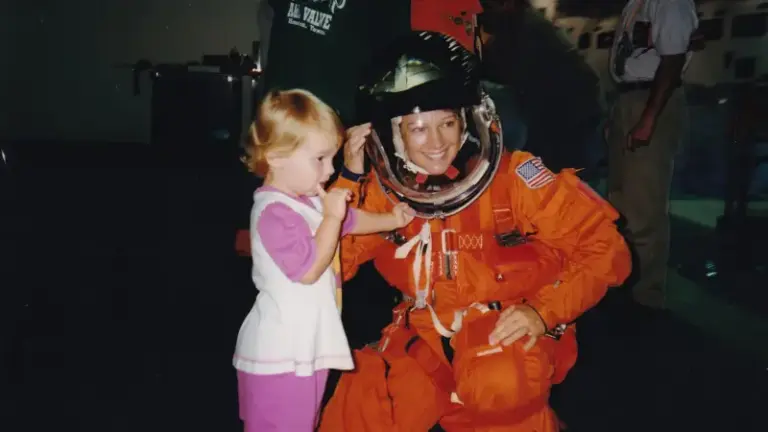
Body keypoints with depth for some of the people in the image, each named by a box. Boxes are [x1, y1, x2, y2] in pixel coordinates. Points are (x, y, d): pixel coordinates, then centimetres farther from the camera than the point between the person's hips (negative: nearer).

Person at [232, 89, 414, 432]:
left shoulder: (309, 200, 8)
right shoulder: (274, 212, -23)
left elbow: (349, 221, 28)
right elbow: (309, 269, -27)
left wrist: (390, 220, 27)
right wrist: (332, 216, -23)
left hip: (304, 347, 10)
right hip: (281, 355, -10)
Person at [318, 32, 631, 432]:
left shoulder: (513, 176, -15)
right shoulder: (382, 190, -4)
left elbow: (604, 248, -10)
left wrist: (544, 311, -21)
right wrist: (349, 178, -16)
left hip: (509, 328, -3)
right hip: (426, 334, 4)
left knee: (502, 386, -35)